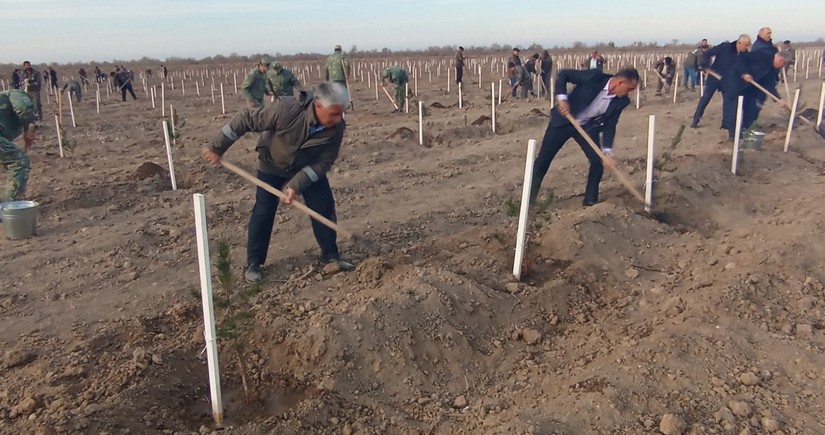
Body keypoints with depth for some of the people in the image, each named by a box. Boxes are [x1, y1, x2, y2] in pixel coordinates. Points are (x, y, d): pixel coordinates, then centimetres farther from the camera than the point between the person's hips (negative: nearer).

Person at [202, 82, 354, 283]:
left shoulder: (336, 127, -29)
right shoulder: (286, 110, -39)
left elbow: (324, 162, -21)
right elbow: (245, 120, -29)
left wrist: (297, 184, -31)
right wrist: (217, 147, -21)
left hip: (308, 167, 3)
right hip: (273, 165, -2)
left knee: (324, 206, -2)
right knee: (263, 212, -4)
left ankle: (330, 255, 15)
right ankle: (254, 263, 9)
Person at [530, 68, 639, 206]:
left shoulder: (621, 101, -13)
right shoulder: (595, 77, -25)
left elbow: (610, 126, -9)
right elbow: (563, 74, -19)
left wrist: (607, 153, -20)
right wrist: (562, 98, -30)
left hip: (588, 127, 4)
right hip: (564, 120, -3)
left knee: (598, 160, -9)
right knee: (544, 157, 3)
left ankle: (591, 200, 8)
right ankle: (530, 194, 21)